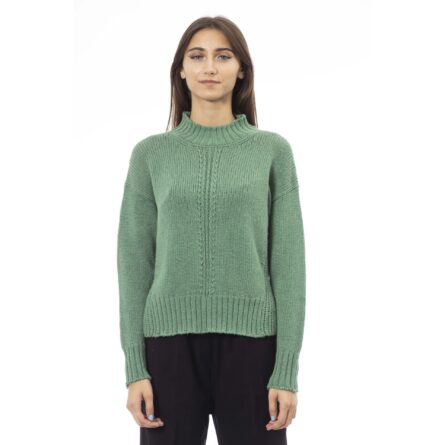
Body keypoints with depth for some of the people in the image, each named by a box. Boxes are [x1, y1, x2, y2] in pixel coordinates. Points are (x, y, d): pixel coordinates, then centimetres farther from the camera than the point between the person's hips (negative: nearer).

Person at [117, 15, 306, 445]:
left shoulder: (273, 150, 4)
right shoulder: (151, 153, 6)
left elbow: (289, 262, 1)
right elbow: (134, 262, 5)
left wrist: (287, 369, -5)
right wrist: (134, 366, -2)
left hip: (250, 341, 0)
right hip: (171, 341, 1)